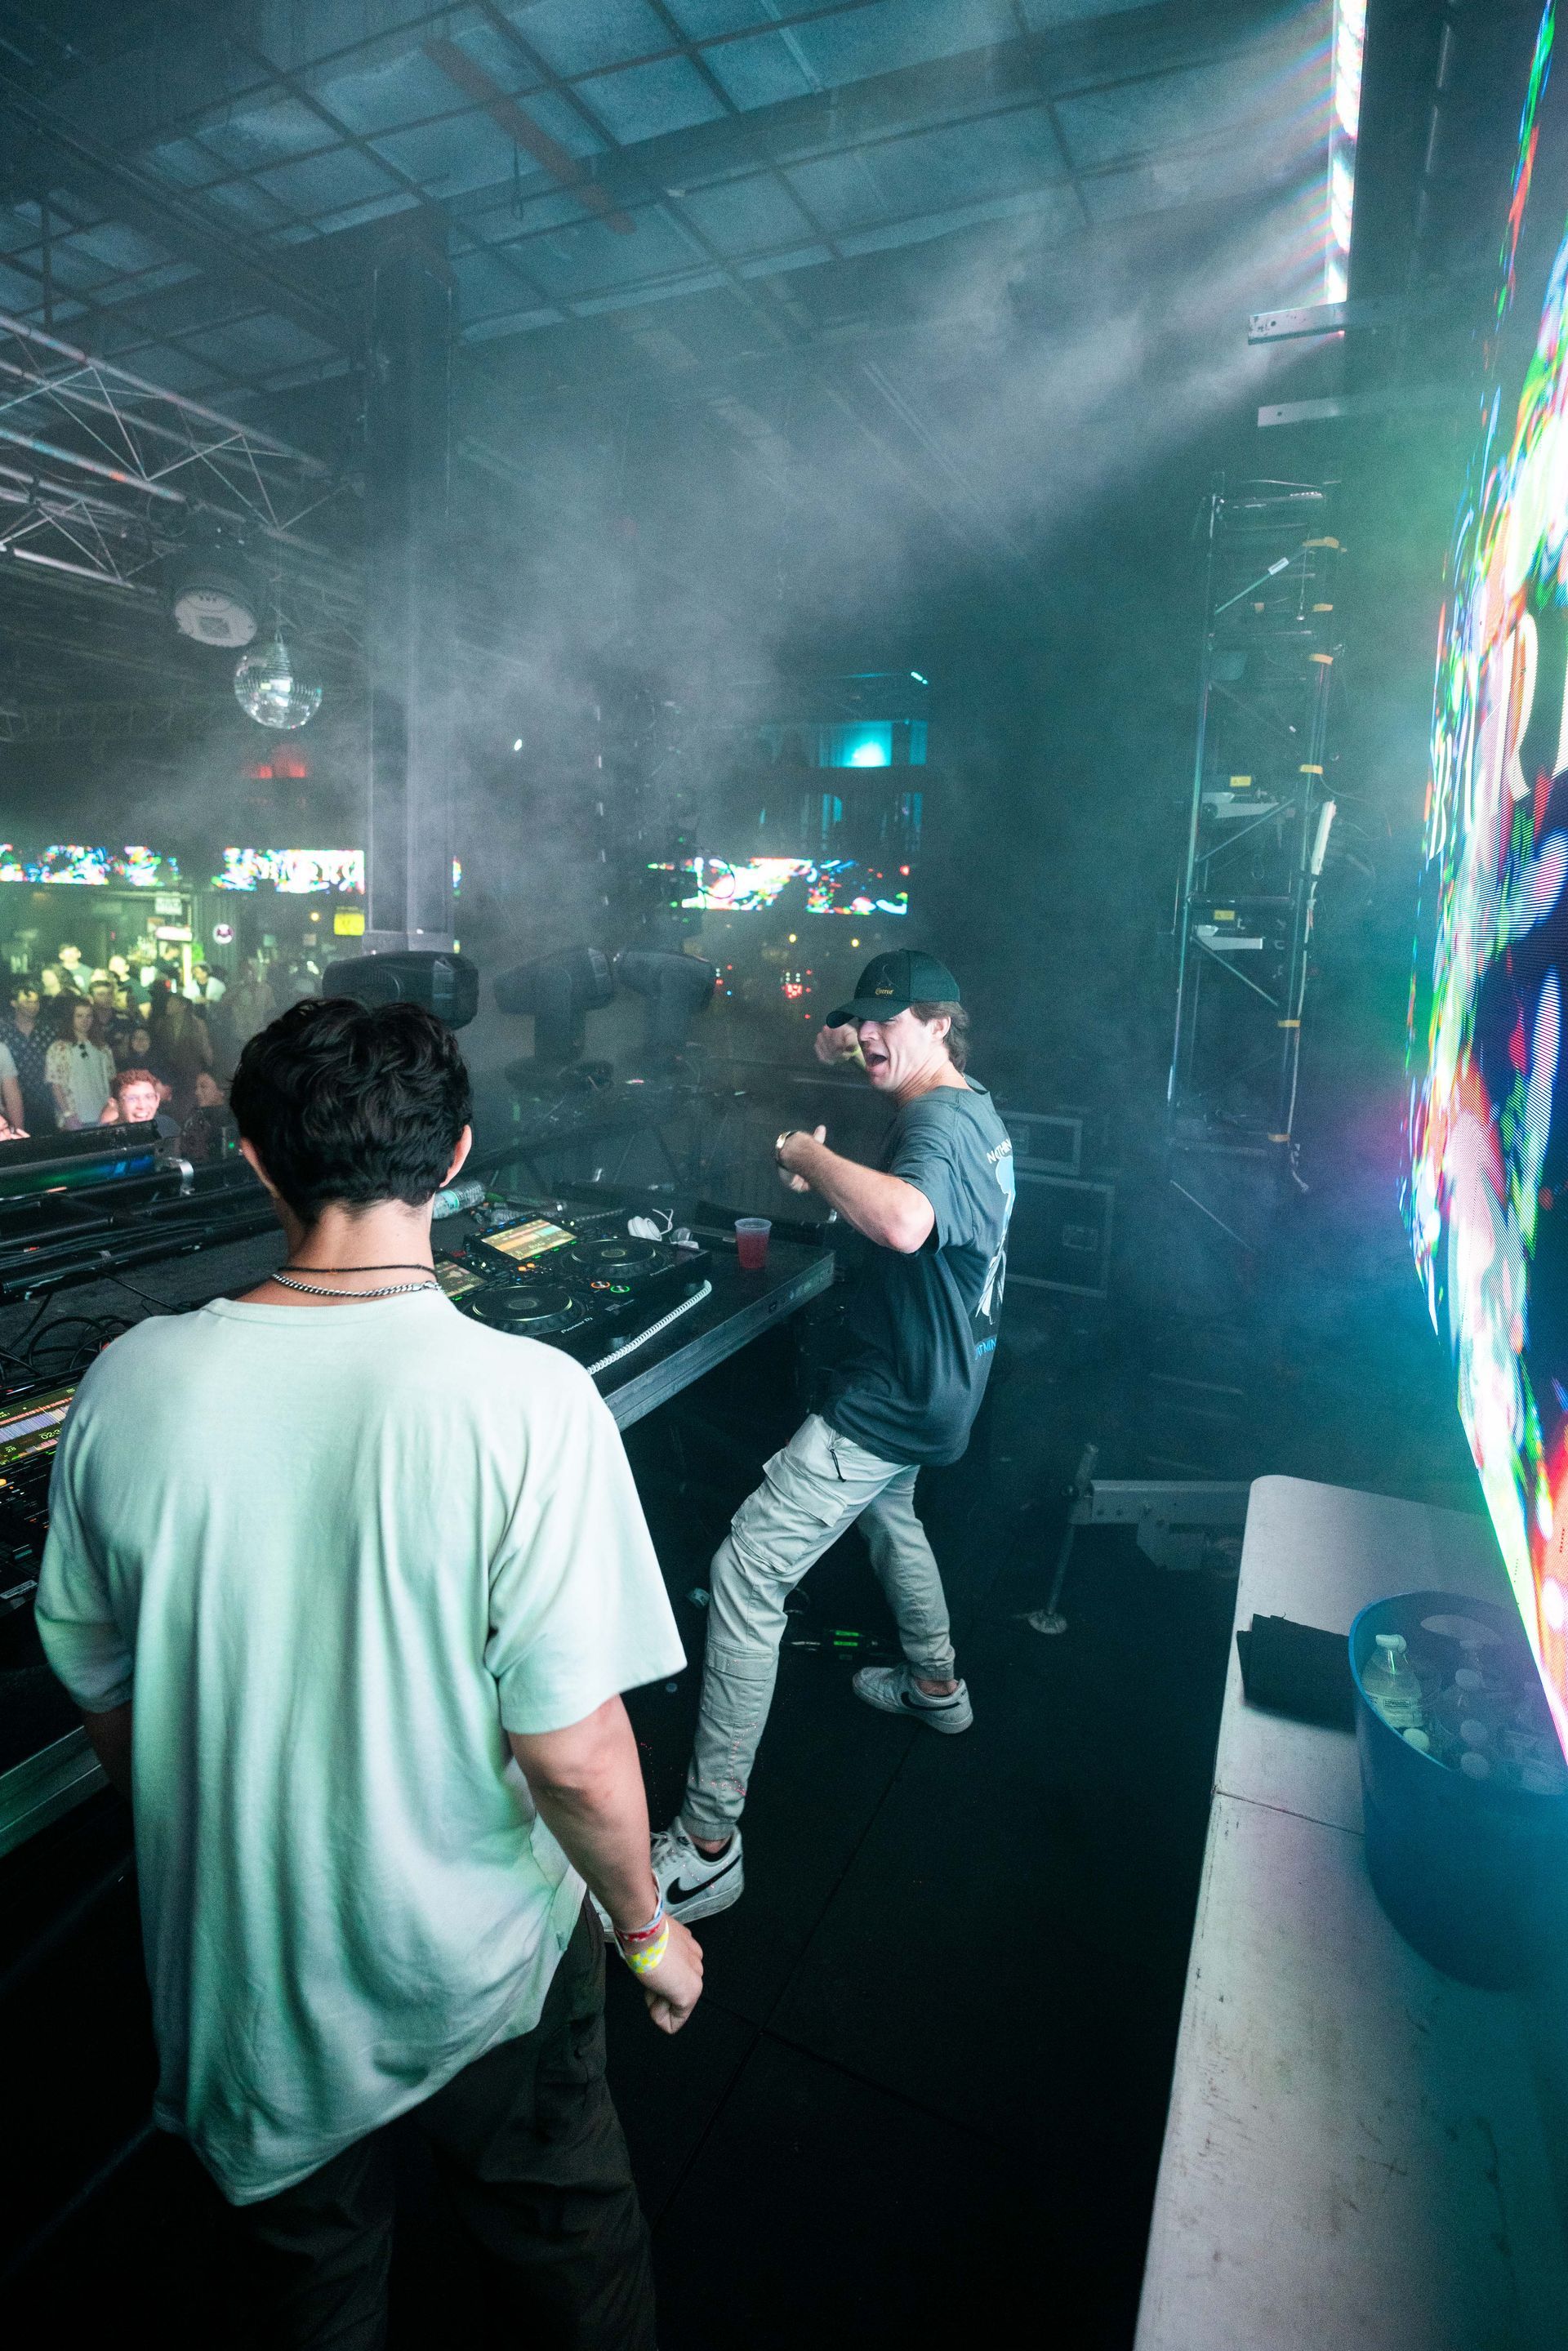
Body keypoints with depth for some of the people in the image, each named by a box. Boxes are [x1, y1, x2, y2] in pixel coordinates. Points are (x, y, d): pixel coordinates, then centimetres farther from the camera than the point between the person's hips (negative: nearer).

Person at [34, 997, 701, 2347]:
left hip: (239, 1968, 3)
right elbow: (573, 1756, -24)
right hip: (477, 1968, -3)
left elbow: (103, 1696, -4)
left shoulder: (129, 1386, -18)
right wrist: (649, 1932, -4)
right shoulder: (525, 1400, -30)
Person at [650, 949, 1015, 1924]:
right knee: (887, 1508, 36)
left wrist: (810, 1156, -31)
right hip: (935, 1379, 11)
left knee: (747, 1570, -12)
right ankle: (936, 1685, 57)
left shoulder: (936, 1124, -24)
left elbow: (904, 1221, -47)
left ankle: (708, 1845, -3)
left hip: (897, 1396, -11)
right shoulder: (976, 1109, 8)